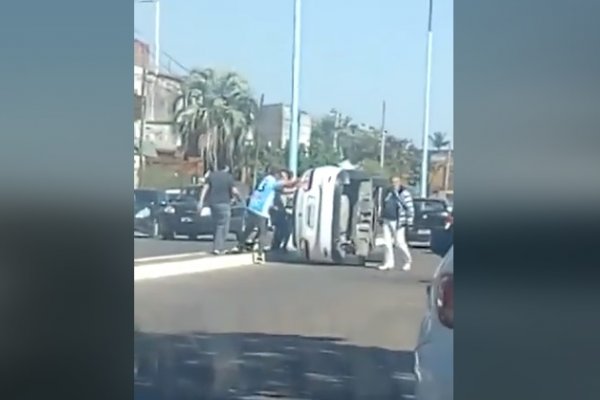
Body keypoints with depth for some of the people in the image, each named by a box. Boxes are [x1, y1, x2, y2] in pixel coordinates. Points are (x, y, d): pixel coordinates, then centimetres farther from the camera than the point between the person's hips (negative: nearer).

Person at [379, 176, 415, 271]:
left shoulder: (404, 194, -7)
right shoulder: (388, 192, 12)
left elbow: (410, 208, -9)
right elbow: (383, 206, 21)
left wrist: (409, 222, -12)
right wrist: (382, 218, 19)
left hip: (398, 222, -6)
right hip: (387, 221, 6)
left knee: (400, 243, -4)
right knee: (387, 242, 3)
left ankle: (407, 261, 15)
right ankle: (389, 263, 9)